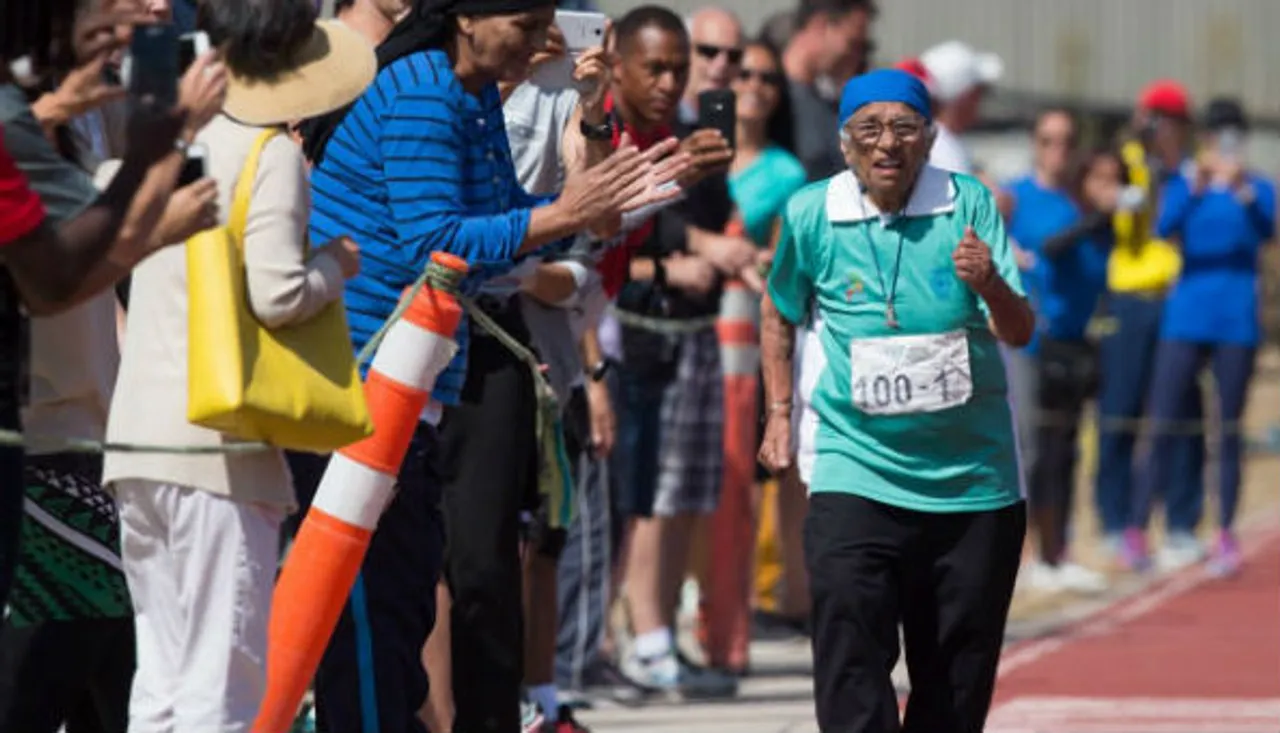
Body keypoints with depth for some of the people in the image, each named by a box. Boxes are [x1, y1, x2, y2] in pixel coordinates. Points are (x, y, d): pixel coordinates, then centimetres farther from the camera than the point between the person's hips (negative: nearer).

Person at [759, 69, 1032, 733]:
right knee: (851, 678, -12)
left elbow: (1021, 333, -7)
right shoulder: (811, 215, -2)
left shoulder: (969, 204, -3)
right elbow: (779, 316, 17)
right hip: (856, 477, -1)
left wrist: (990, 285, -27)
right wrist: (779, 415, 15)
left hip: (973, 476, 1)